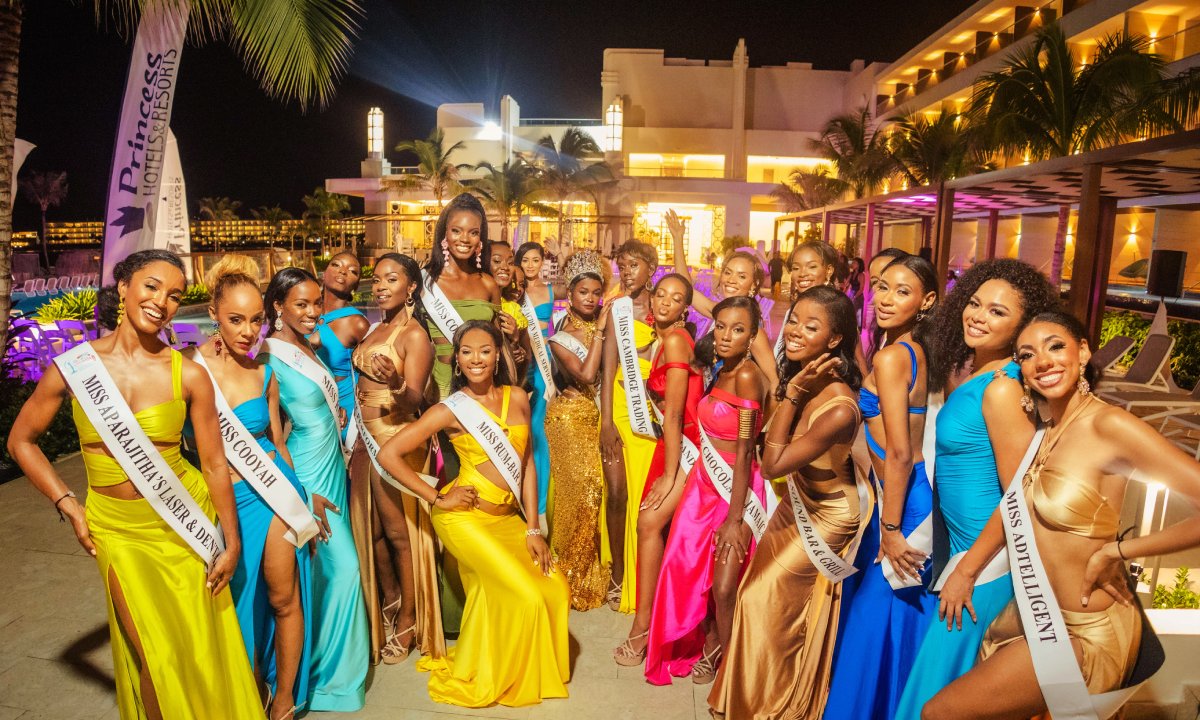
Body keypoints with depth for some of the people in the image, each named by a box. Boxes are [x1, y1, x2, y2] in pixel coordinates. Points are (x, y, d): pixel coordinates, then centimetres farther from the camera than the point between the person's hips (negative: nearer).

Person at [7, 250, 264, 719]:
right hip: (117, 531, 1)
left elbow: (215, 463, -5)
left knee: (201, 650, 9)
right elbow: (21, 441, 8)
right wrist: (67, 505, -1)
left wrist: (232, 542, -2)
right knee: (156, 658, 6)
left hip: (183, 525, 0)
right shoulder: (75, 366, -7)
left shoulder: (188, 374, -10)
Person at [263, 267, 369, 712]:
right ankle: (332, 674, 16)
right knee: (342, 567, -3)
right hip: (308, 476, -8)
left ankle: (318, 663, 32)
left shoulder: (309, 345, 7)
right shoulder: (271, 359, -17)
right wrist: (302, 493, -17)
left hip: (331, 467, 8)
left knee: (321, 569, 15)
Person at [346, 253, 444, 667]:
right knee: (372, 530, 15)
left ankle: (408, 623, 21)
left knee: (399, 533, 4)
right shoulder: (376, 329, 12)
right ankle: (388, 604, 36)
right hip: (367, 439, 8)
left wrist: (396, 383, -41)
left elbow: (414, 400, -21)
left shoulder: (414, 335, -12)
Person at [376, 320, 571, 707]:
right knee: (525, 597, -10)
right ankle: (484, 679, 16)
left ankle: (534, 670, 26)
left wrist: (532, 529, 2)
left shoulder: (518, 398, 3)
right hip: (464, 517, -5)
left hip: (507, 517, 5)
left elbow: (526, 465, 4)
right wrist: (436, 498, -10)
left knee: (556, 590, -1)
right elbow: (388, 454, -10)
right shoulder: (451, 409, -9)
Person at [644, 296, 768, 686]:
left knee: (724, 587, -4)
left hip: (737, 487, -7)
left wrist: (734, 519, -18)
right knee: (690, 571, 10)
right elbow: (711, 433, 6)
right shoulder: (722, 372, 6)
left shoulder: (747, 376, -17)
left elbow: (744, 451, -19)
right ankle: (708, 643, 35)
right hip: (706, 480, 7)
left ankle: (721, 658, 24)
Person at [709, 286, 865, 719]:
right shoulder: (799, 377, -12)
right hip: (797, 501, 7)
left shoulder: (839, 408, -36)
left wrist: (793, 393, -30)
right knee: (758, 592, 17)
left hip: (828, 514, -7)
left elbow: (773, 465, -29)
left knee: (766, 597, 5)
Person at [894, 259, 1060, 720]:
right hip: (962, 541, 8)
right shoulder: (965, 370, 4)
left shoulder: (1002, 389, -22)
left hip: (990, 553, -8)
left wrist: (966, 570, -15)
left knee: (944, 671, 8)